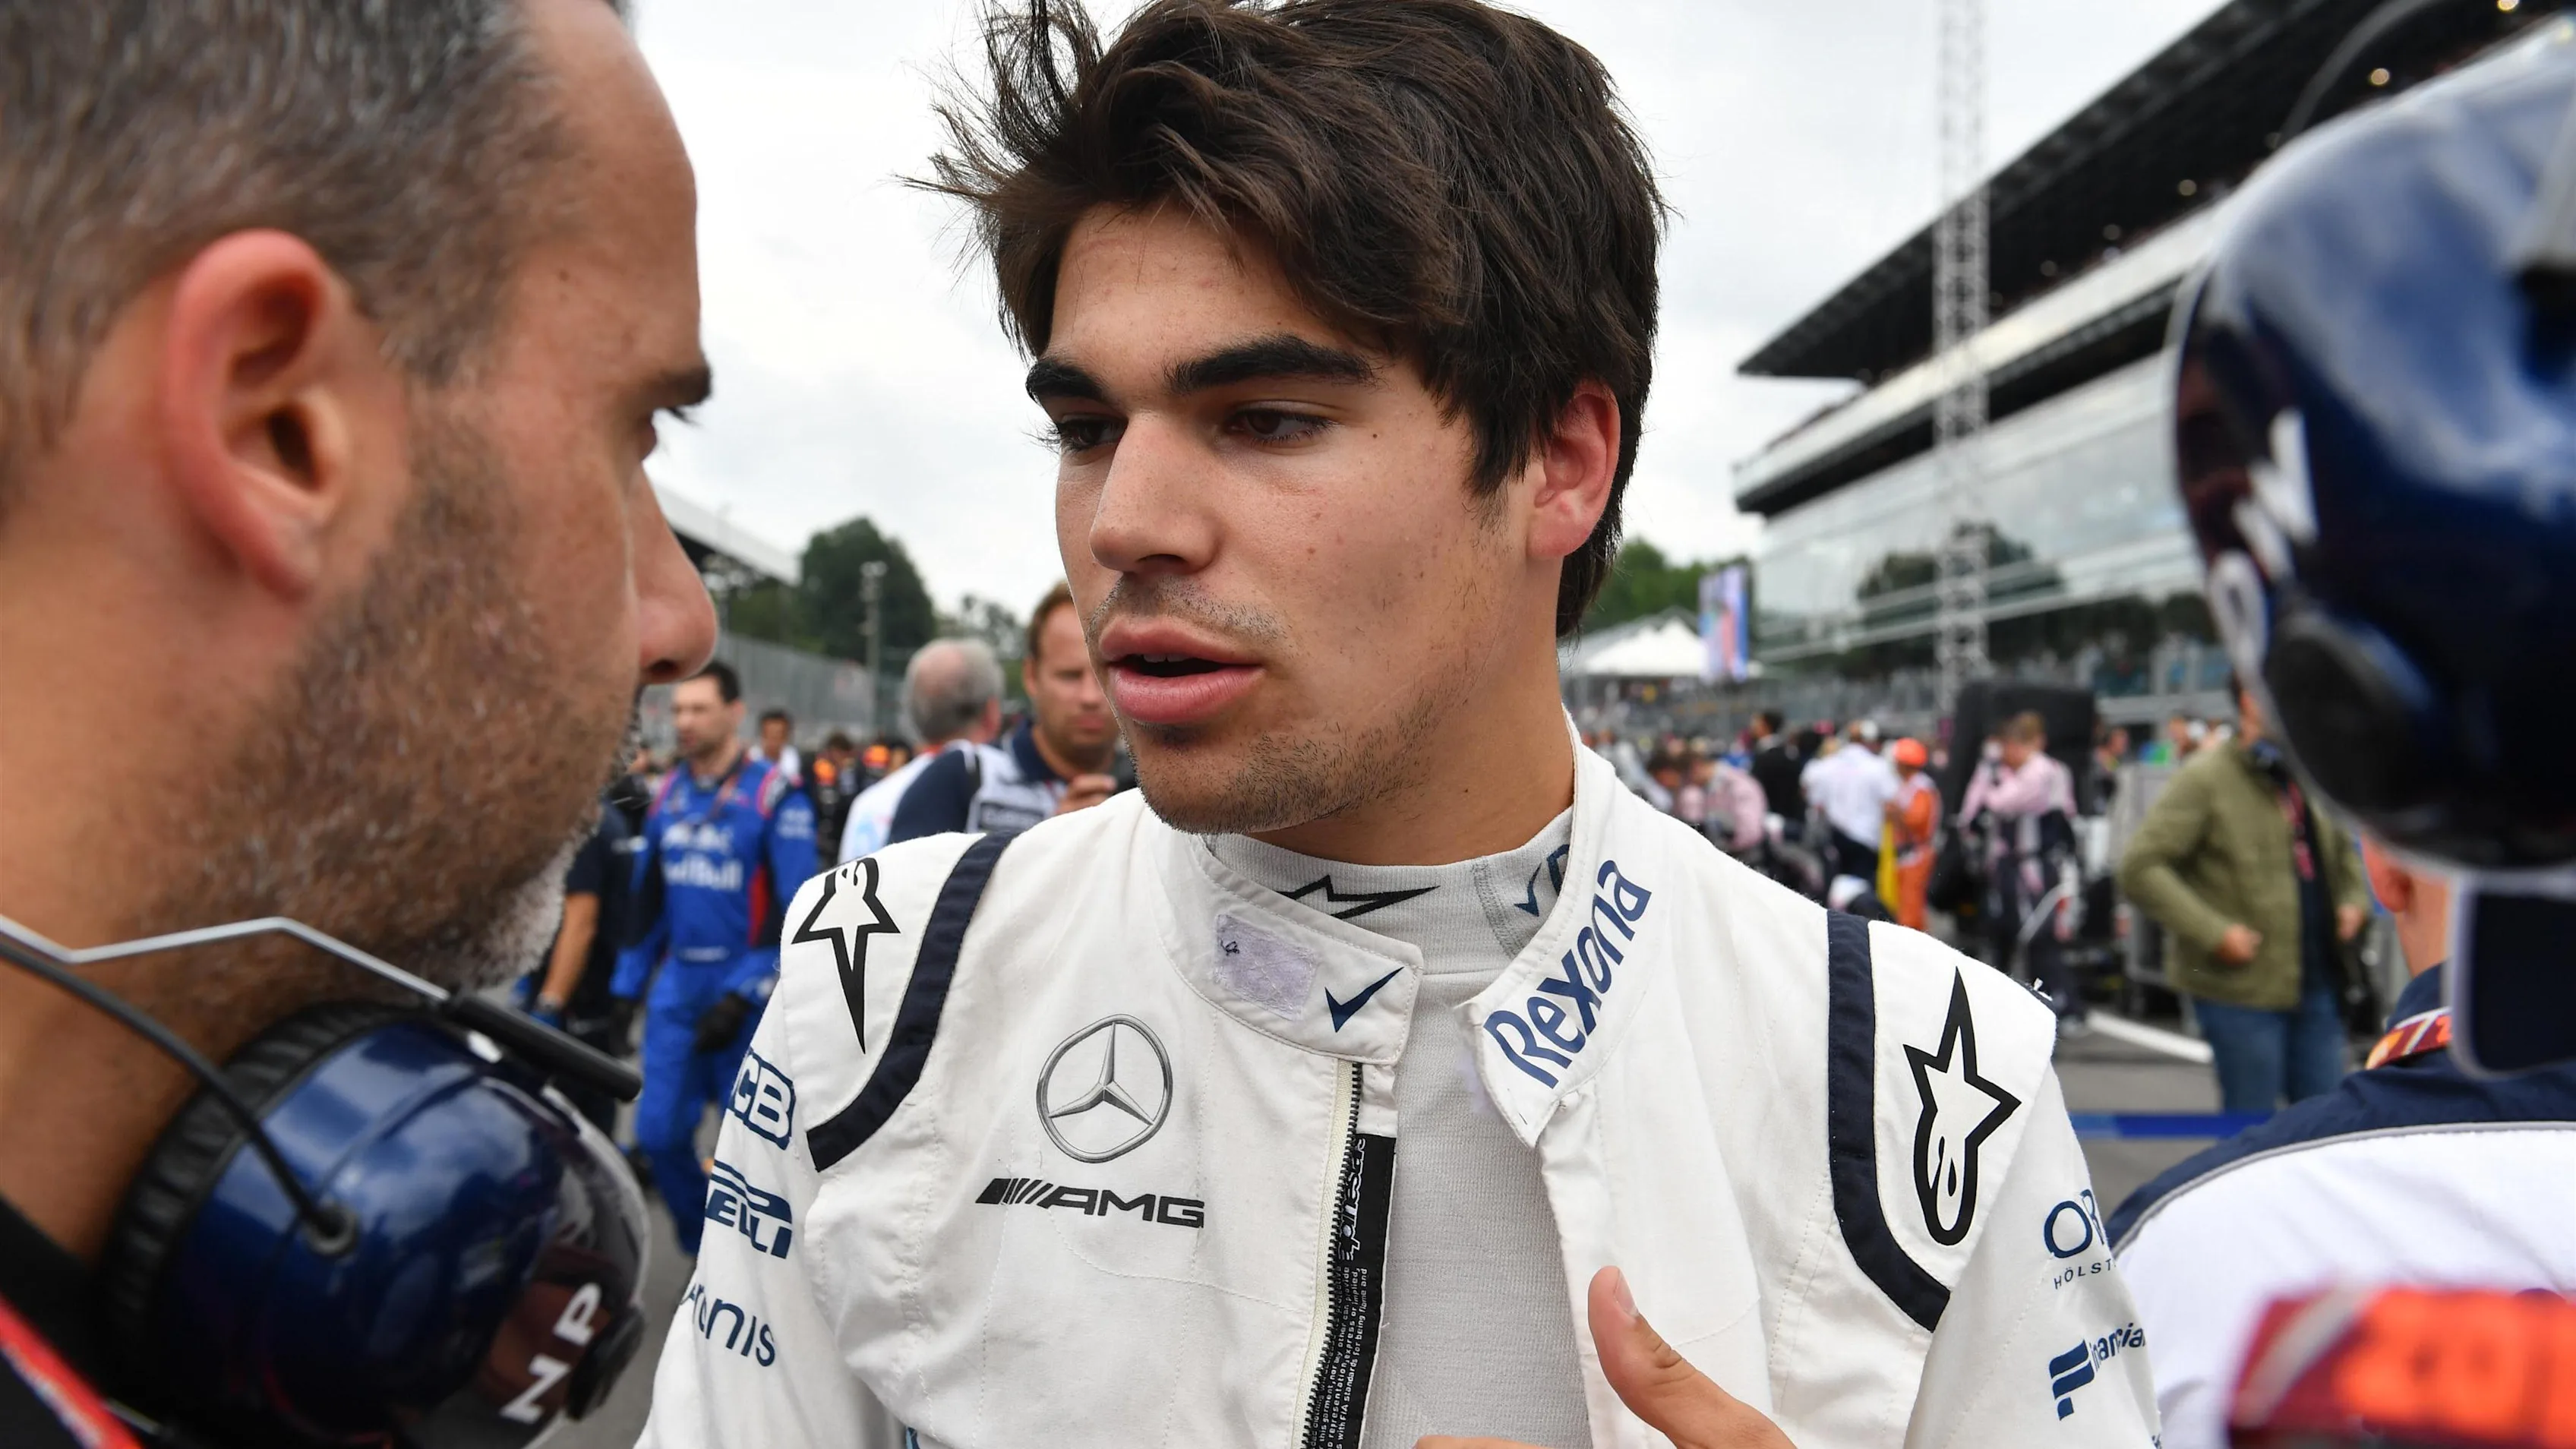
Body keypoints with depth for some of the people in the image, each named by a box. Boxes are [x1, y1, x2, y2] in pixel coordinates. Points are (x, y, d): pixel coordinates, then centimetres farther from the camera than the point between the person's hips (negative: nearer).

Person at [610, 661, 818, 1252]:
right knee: (659, 1134, 4)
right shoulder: (668, 795, 10)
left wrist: (743, 994, -18)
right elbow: (647, 898, 17)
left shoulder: (776, 796, -9)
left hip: (746, 988, -5)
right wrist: (628, 983, 12)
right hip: (677, 983, 6)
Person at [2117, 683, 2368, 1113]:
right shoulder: (2207, 777, -10)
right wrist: (2213, 932, -21)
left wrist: (2353, 900, 9)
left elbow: (2344, 850, 30)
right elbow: (2140, 868, -17)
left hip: (2318, 985, 7)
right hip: (2242, 986, -6)